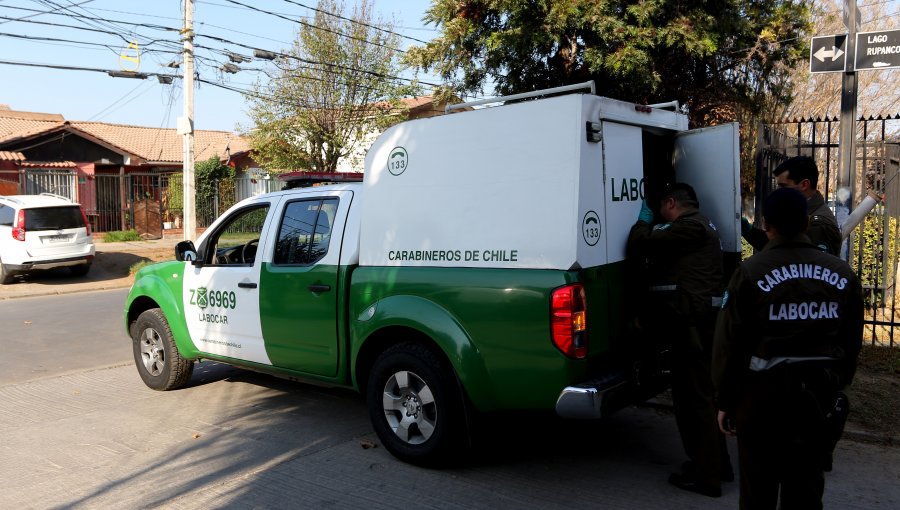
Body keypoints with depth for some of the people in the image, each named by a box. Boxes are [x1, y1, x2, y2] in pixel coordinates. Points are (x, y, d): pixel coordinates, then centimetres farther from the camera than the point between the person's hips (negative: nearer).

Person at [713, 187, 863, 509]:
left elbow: (729, 344, -11)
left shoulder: (751, 272, -13)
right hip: (821, 397, 4)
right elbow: (851, 344, 8)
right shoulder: (842, 274, 1)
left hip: (764, 395, -4)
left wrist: (725, 401, -1)